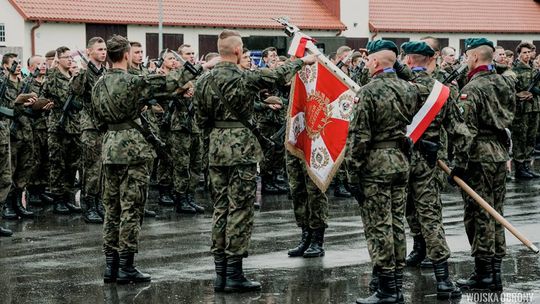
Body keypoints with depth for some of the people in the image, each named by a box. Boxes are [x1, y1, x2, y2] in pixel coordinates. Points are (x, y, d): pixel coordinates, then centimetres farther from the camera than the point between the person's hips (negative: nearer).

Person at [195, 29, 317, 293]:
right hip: (241, 149, -6)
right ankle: (234, 275, -2)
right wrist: (302, 61, 17)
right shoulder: (243, 78, -12)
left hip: (216, 150, 6)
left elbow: (202, 120, 11)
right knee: (240, 211, -2)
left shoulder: (204, 81, 5)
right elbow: (277, 75, 2)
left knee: (220, 210, 11)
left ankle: (220, 273, 13)